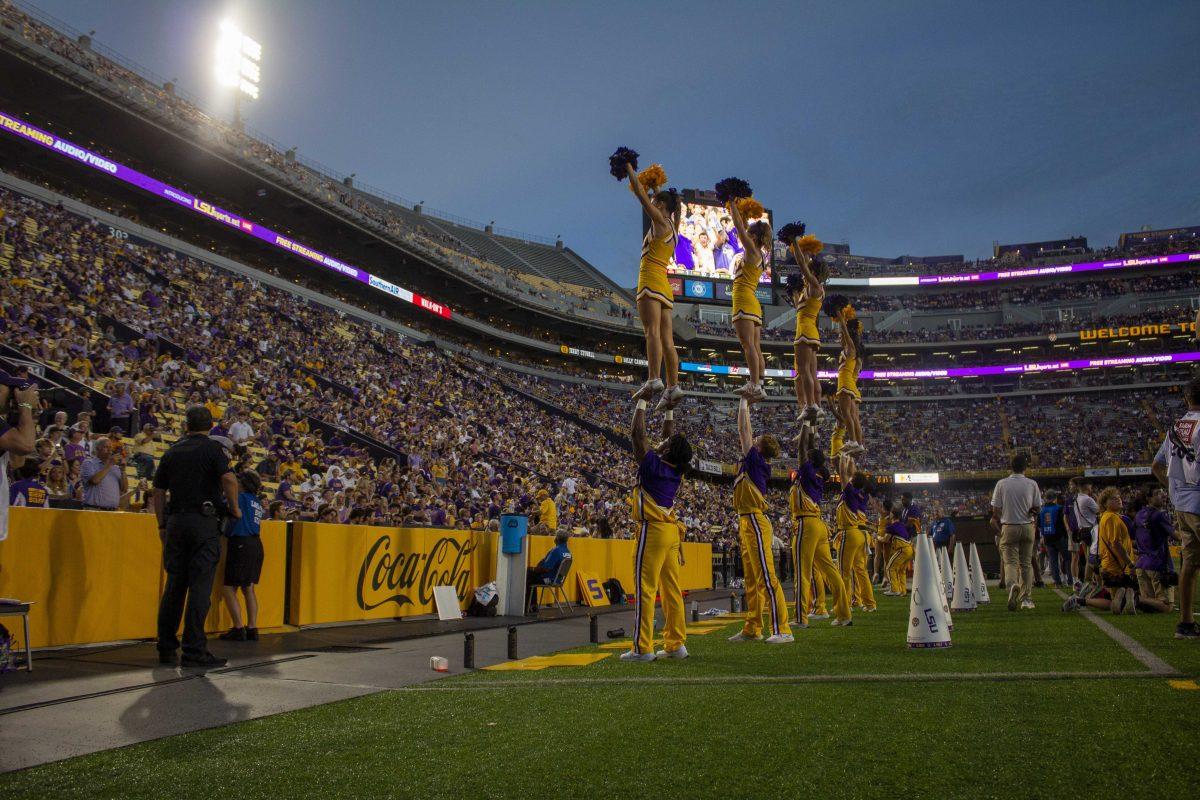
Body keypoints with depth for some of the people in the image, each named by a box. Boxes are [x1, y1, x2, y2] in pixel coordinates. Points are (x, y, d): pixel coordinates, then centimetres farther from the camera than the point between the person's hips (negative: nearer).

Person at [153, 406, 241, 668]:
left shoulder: (172, 451, 13)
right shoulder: (212, 448, -2)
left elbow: (159, 491, 13)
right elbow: (229, 479, -17)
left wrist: (163, 524, 18)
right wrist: (235, 508, -4)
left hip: (175, 521, 5)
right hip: (205, 521, -5)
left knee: (174, 585, 10)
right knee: (200, 586, -4)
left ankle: (166, 648, 15)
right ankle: (194, 651, -4)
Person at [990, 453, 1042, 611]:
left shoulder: (1001, 484, -5)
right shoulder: (1032, 484, -4)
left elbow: (996, 510, -2)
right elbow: (1037, 508, -1)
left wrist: (999, 526, 13)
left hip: (1008, 528, -1)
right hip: (1027, 527, 1)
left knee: (1010, 561, 0)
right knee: (1026, 563, 11)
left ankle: (1012, 584, -29)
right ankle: (1025, 598, 11)